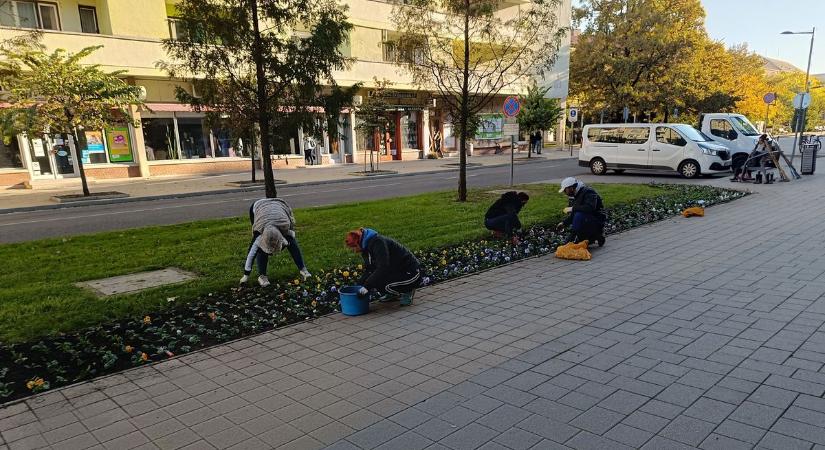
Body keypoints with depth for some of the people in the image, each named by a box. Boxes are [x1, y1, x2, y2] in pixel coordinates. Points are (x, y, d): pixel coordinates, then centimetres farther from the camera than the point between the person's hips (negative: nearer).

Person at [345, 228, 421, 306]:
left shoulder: (377, 243, -24)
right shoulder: (366, 248, 5)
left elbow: (383, 268, -33)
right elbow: (369, 271, 9)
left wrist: (367, 286, -34)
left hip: (411, 274, -9)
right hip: (397, 272, 9)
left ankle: (407, 292, -3)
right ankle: (392, 294, 16)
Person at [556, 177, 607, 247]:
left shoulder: (588, 192, -19)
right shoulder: (573, 197, 8)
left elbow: (590, 207, -37)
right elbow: (572, 215, 13)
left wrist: (573, 208, -30)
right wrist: (564, 223, -2)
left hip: (597, 221, -9)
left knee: (579, 215, -34)